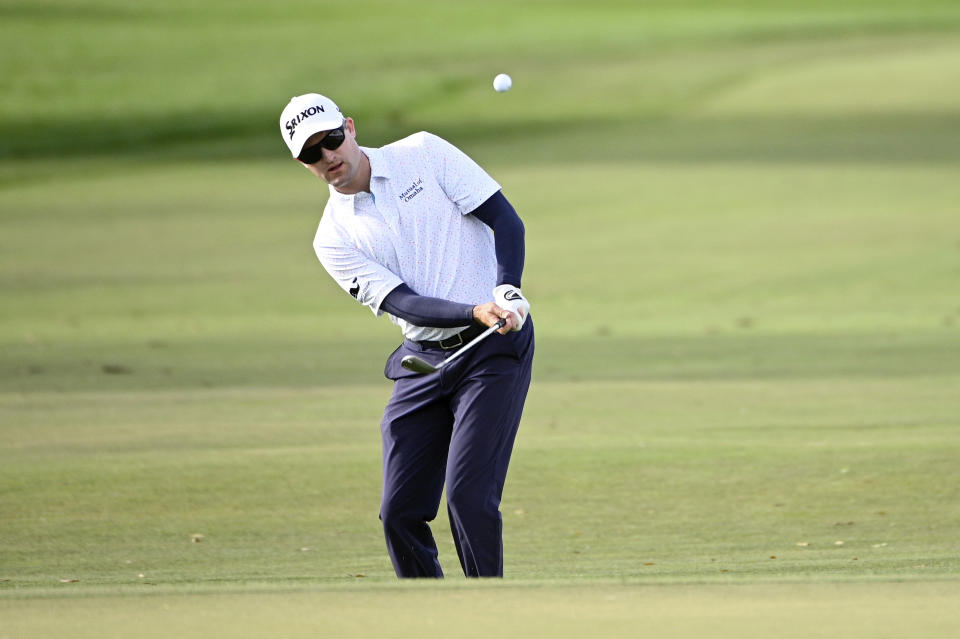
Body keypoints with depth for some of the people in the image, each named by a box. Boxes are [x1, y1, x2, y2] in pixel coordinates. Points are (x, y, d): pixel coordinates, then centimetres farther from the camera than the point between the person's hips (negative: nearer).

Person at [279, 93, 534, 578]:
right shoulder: (333, 239, 3)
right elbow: (402, 303, -9)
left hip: (495, 345, -4)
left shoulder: (423, 154, 0)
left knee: (468, 495, -16)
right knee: (400, 509, -1)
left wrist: (508, 292, -19)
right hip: (423, 360, 4)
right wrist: (476, 313, -27)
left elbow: (505, 219, -2)